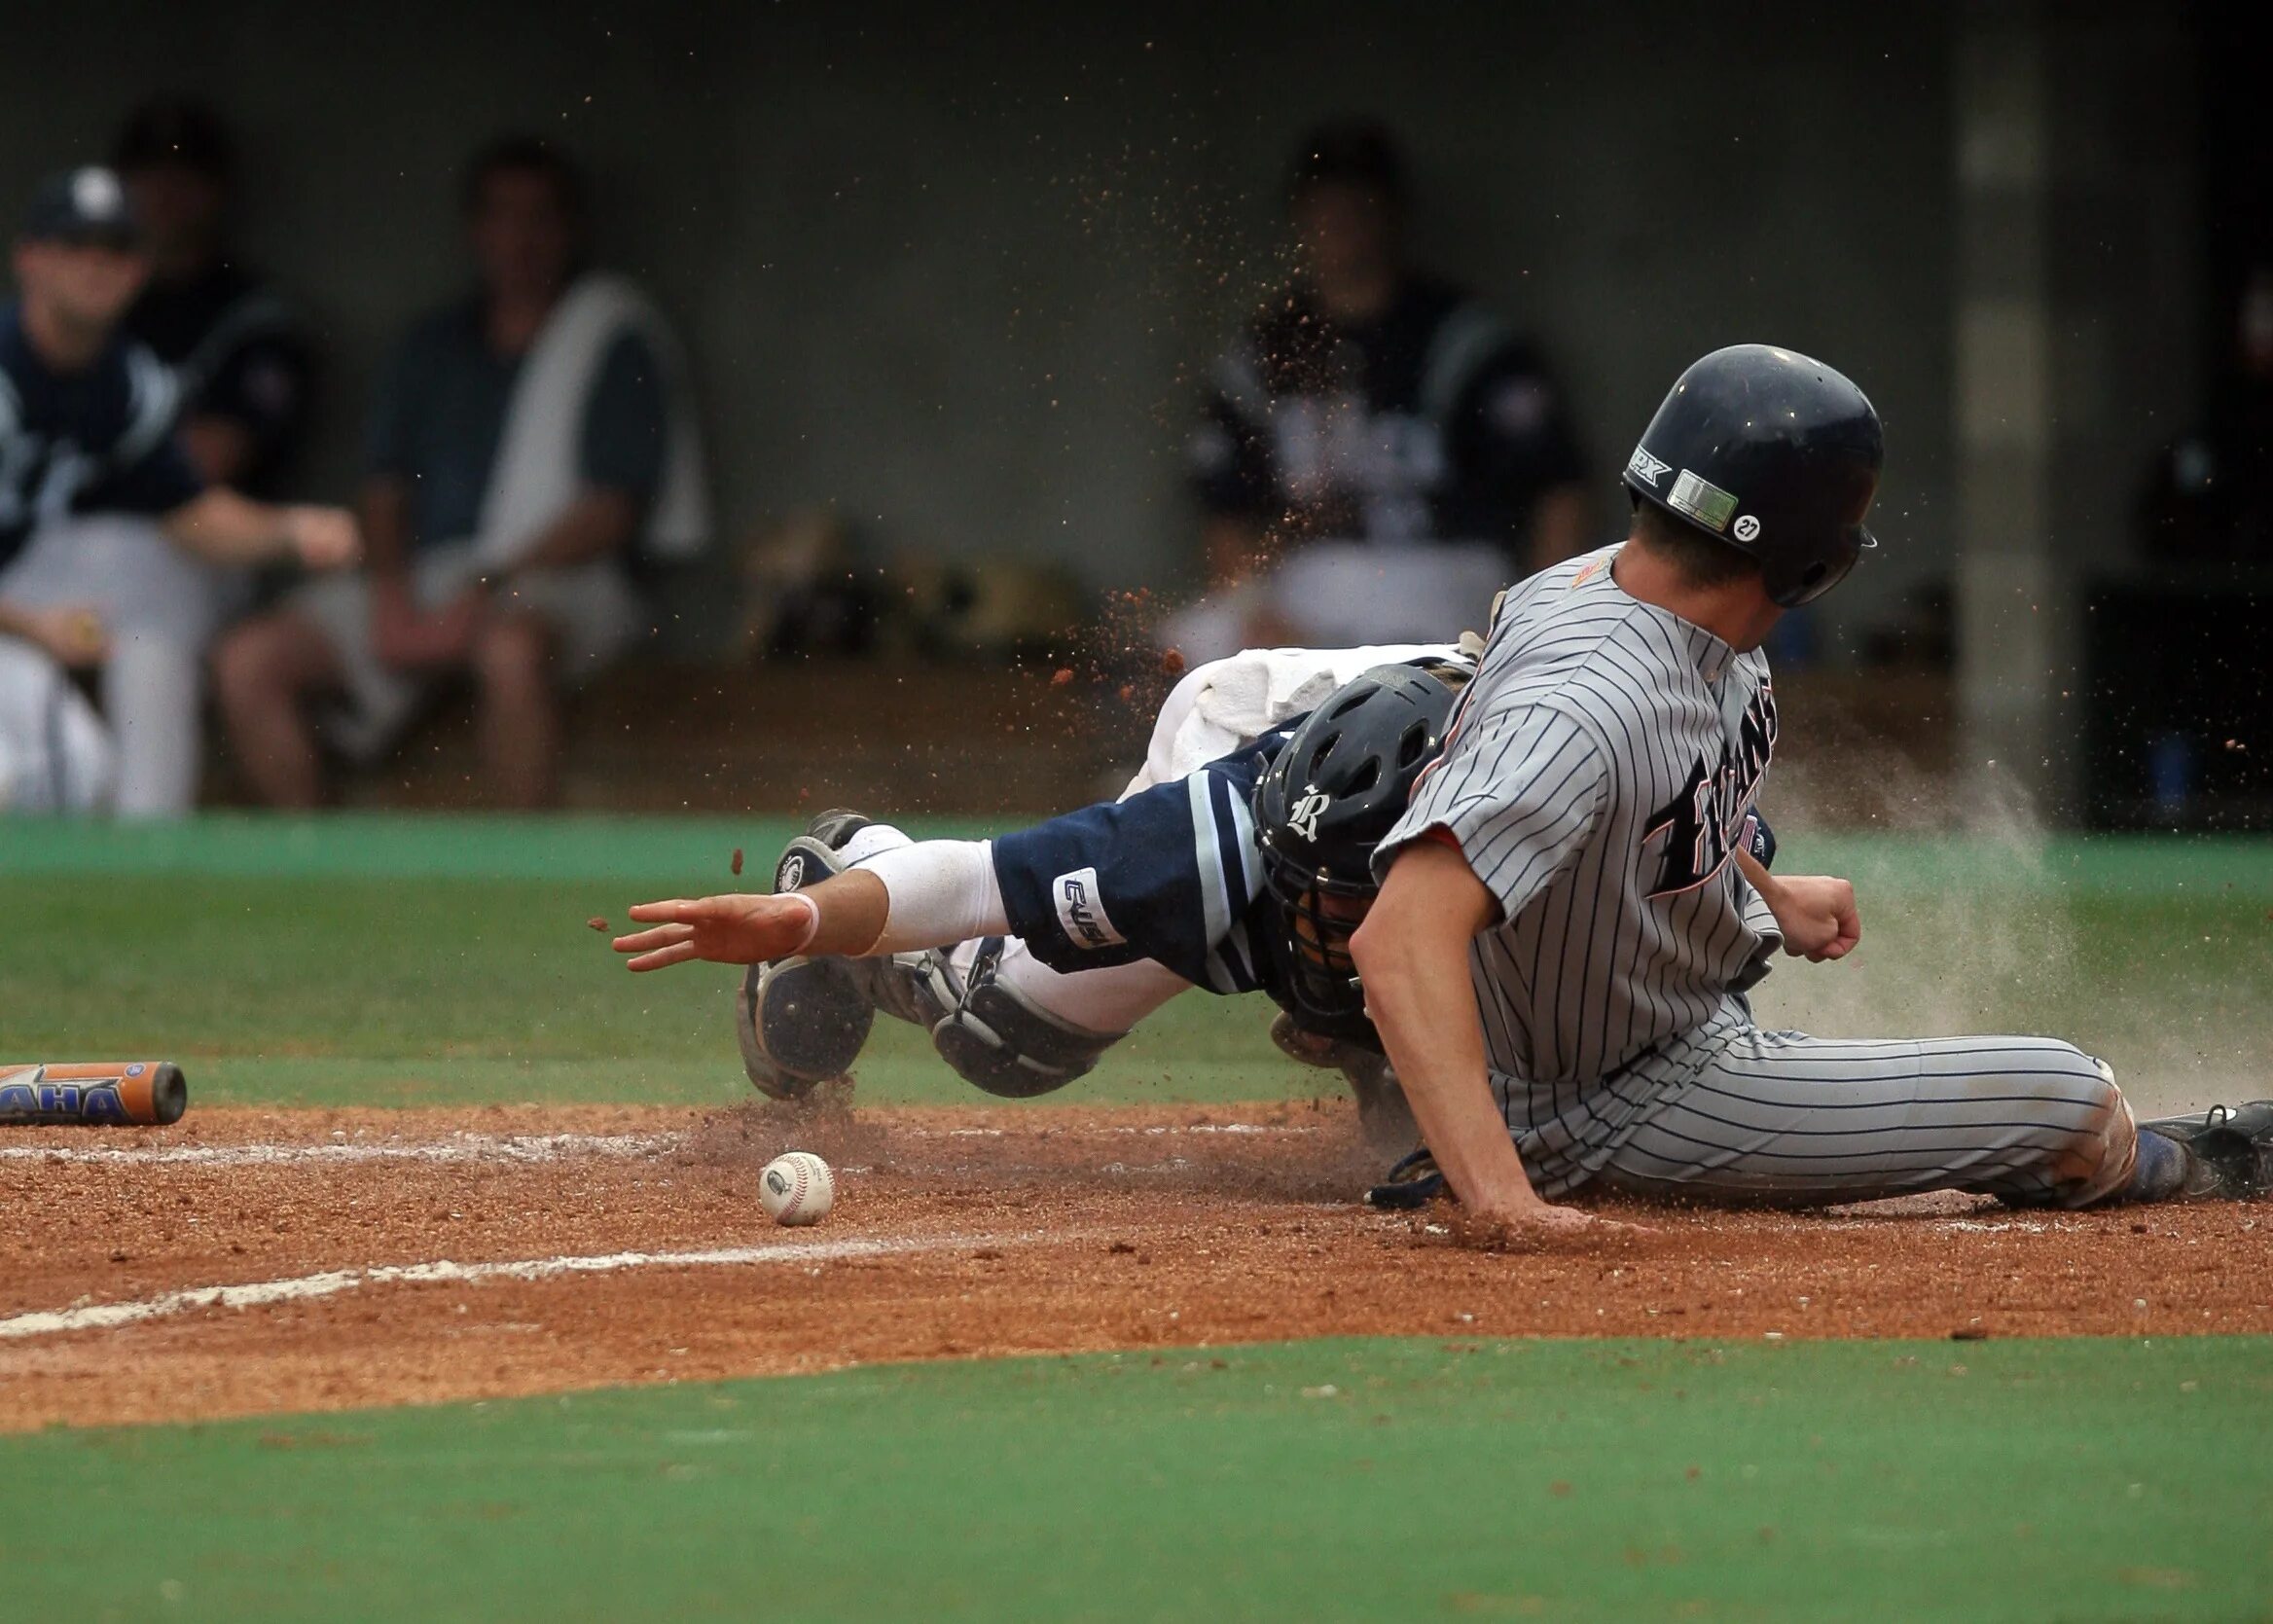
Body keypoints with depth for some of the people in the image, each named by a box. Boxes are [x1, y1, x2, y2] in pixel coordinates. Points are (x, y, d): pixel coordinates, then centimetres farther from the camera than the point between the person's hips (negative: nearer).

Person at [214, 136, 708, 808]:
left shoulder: (615, 341, 6)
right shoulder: (434, 345, 21)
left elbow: (611, 509, -4)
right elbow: (386, 487, 16)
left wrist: (485, 589, -13)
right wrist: (391, 593, -5)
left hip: (549, 580, -5)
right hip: (422, 580, 5)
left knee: (511, 648, -42)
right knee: (249, 661, -15)